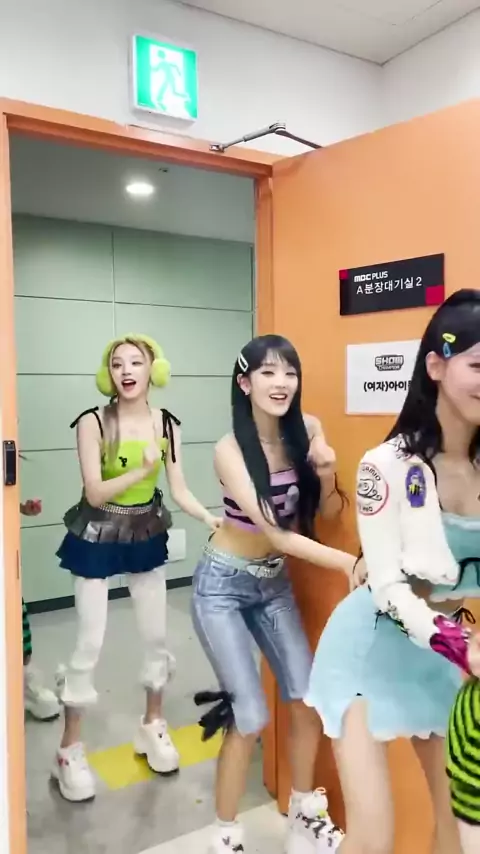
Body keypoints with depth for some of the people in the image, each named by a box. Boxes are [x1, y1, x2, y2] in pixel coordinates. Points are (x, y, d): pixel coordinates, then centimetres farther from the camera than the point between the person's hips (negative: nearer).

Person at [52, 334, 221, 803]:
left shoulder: (167, 424, -6)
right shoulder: (93, 422, -17)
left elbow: (180, 491, -6)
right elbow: (94, 494, -19)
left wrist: (215, 520, -21)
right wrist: (142, 469, -29)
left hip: (146, 537, 4)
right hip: (97, 540, -4)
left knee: (156, 636, 13)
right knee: (90, 644, 3)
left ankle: (152, 726, 37)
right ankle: (70, 749, 24)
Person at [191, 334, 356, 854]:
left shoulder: (307, 431, -8)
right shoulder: (230, 450, -23)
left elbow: (328, 513, 1)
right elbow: (273, 532, -28)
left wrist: (327, 475, -20)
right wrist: (349, 562, -35)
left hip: (275, 583, 5)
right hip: (223, 586, -5)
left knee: (308, 701, 8)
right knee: (252, 717, -4)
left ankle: (305, 811, 35)